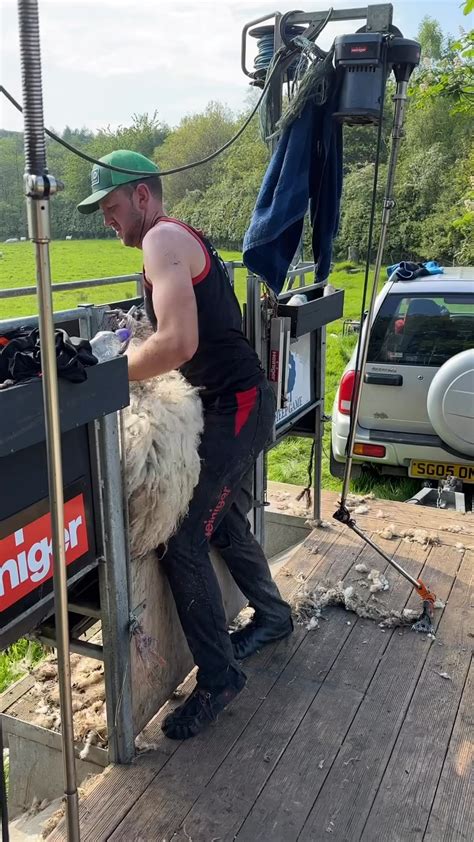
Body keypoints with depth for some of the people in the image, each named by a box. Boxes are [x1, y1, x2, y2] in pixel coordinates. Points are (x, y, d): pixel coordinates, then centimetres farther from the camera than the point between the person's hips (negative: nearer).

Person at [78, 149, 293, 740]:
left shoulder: (163, 238, -15)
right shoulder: (180, 241, 17)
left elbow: (179, 343, -30)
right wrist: (128, 355, 10)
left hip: (234, 408, -10)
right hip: (234, 403, 10)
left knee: (183, 543, -7)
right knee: (225, 524, 22)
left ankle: (218, 678, 7)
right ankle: (273, 616, 42)